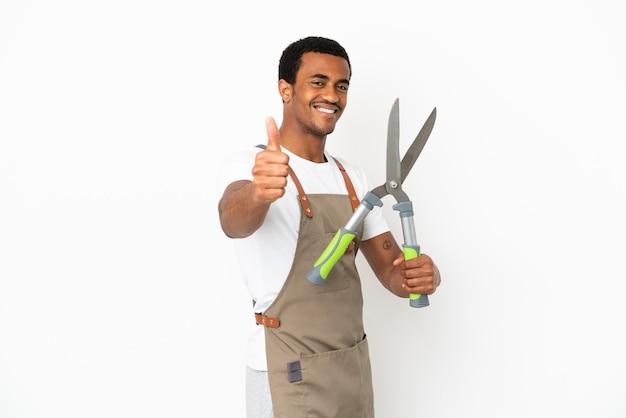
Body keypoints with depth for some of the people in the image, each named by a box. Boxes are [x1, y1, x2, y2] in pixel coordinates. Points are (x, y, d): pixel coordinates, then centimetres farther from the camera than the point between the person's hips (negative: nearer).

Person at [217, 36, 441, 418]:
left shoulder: (353, 176, 6)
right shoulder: (250, 163, -12)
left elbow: (392, 270, 4)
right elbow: (234, 220, -34)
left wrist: (423, 275, -17)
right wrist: (257, 194, -55)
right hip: (290, 375, -6)